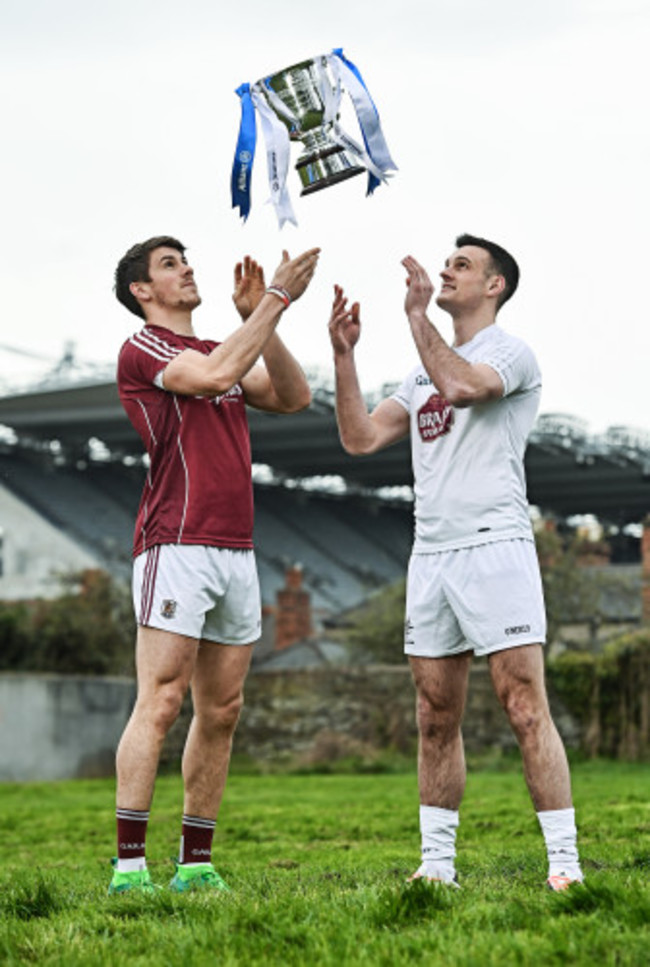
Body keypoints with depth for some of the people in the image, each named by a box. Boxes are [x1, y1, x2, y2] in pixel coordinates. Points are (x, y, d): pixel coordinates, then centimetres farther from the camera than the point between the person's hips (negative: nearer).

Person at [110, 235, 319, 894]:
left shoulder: (221, 350, 22)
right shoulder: (142, 350, -1)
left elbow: (293, 397, 10)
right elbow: (214, 375, -19)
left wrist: (258, 316, 2)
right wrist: (274, 301, -13)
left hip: (236, 550, 8)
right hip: (175, 545, -8)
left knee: (221, 711, 6)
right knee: (160, 703, -12)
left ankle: (196, 865, 12)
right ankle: (129, 865, -11)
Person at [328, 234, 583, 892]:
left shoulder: (509, 352, 0)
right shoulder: (424, 373, 23)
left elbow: (460, 386, -21)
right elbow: (361, 438, 16)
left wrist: (418, 315, -13)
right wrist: (344, 355, 10)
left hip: (494, 546, -7)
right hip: (430, 553, 7)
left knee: (526, 709, -11)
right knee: (435, 720, 7)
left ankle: (564, 861, -9)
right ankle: (437, 864, 12)